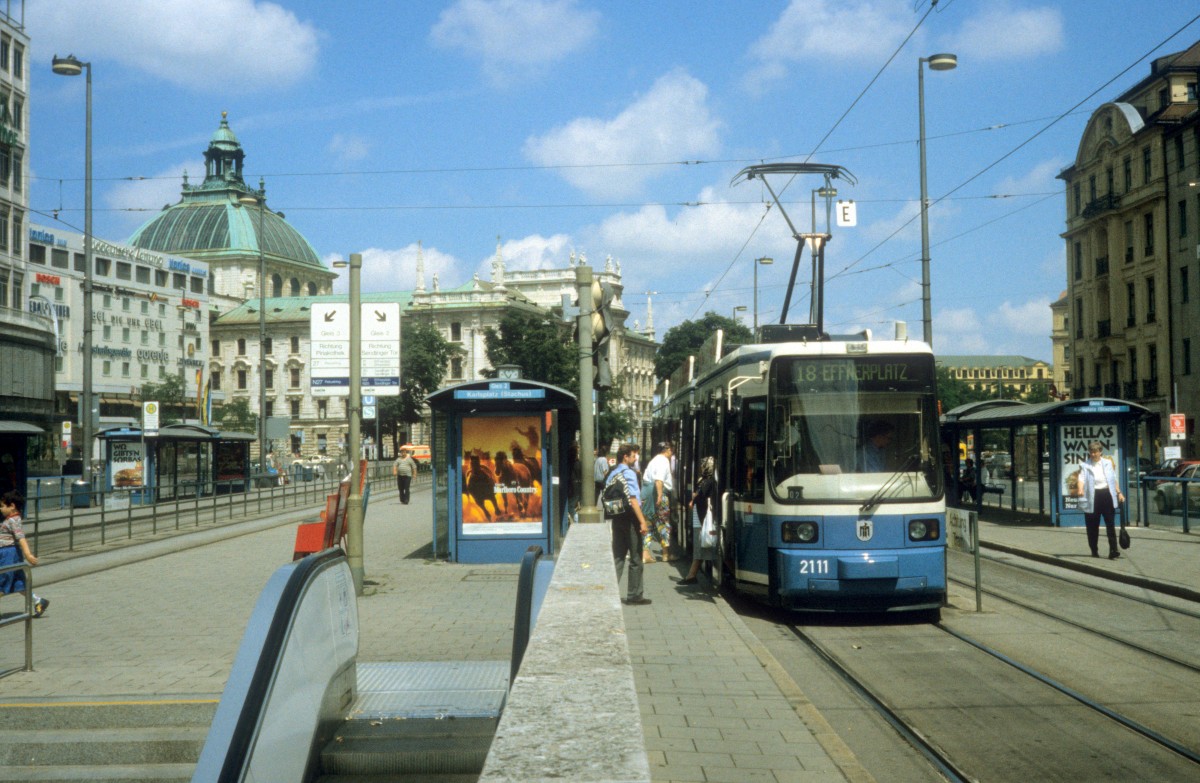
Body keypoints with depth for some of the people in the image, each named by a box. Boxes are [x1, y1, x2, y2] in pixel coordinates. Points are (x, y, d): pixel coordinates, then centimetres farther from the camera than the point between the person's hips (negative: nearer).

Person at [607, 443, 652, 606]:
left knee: (617, 557, 13)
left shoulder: (612, 474, 11)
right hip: (630, 518, -8)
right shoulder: (628, 473, -14)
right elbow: (633, 499, -20)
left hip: (617, 518, 8)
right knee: (635, 559, 2)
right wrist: (642, 521, -20)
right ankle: (634, 595, 7)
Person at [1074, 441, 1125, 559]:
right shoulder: (1085, 466, 1)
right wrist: (1080, 489, -33)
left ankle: (1113, 550, -9)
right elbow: (1081, 479, -14)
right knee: (1093, 526, 4)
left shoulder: (1108, 463, 11)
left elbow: (1113, 479, 18)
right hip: (1092, 497, -1)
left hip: (1107, 495, 1)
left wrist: (1119, 493, 13)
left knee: (1110, 524, -6)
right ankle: (1094, 551, 15)